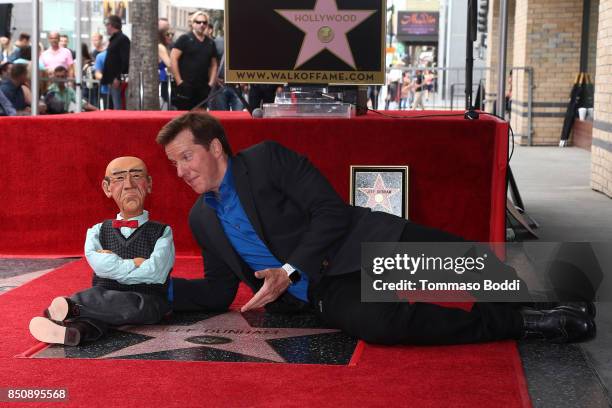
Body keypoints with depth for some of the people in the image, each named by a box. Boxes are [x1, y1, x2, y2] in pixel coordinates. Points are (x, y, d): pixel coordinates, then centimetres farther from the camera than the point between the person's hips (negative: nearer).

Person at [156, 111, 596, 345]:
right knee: (380, 322, -32)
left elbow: (331, 212, -9)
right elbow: (219, 291, 16)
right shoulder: (202, 219, 14)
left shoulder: (266, 158, -3)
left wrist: (290, 271, -18)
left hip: (357, 244, -2)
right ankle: (520, 322, -23)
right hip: (324, 292, 3)